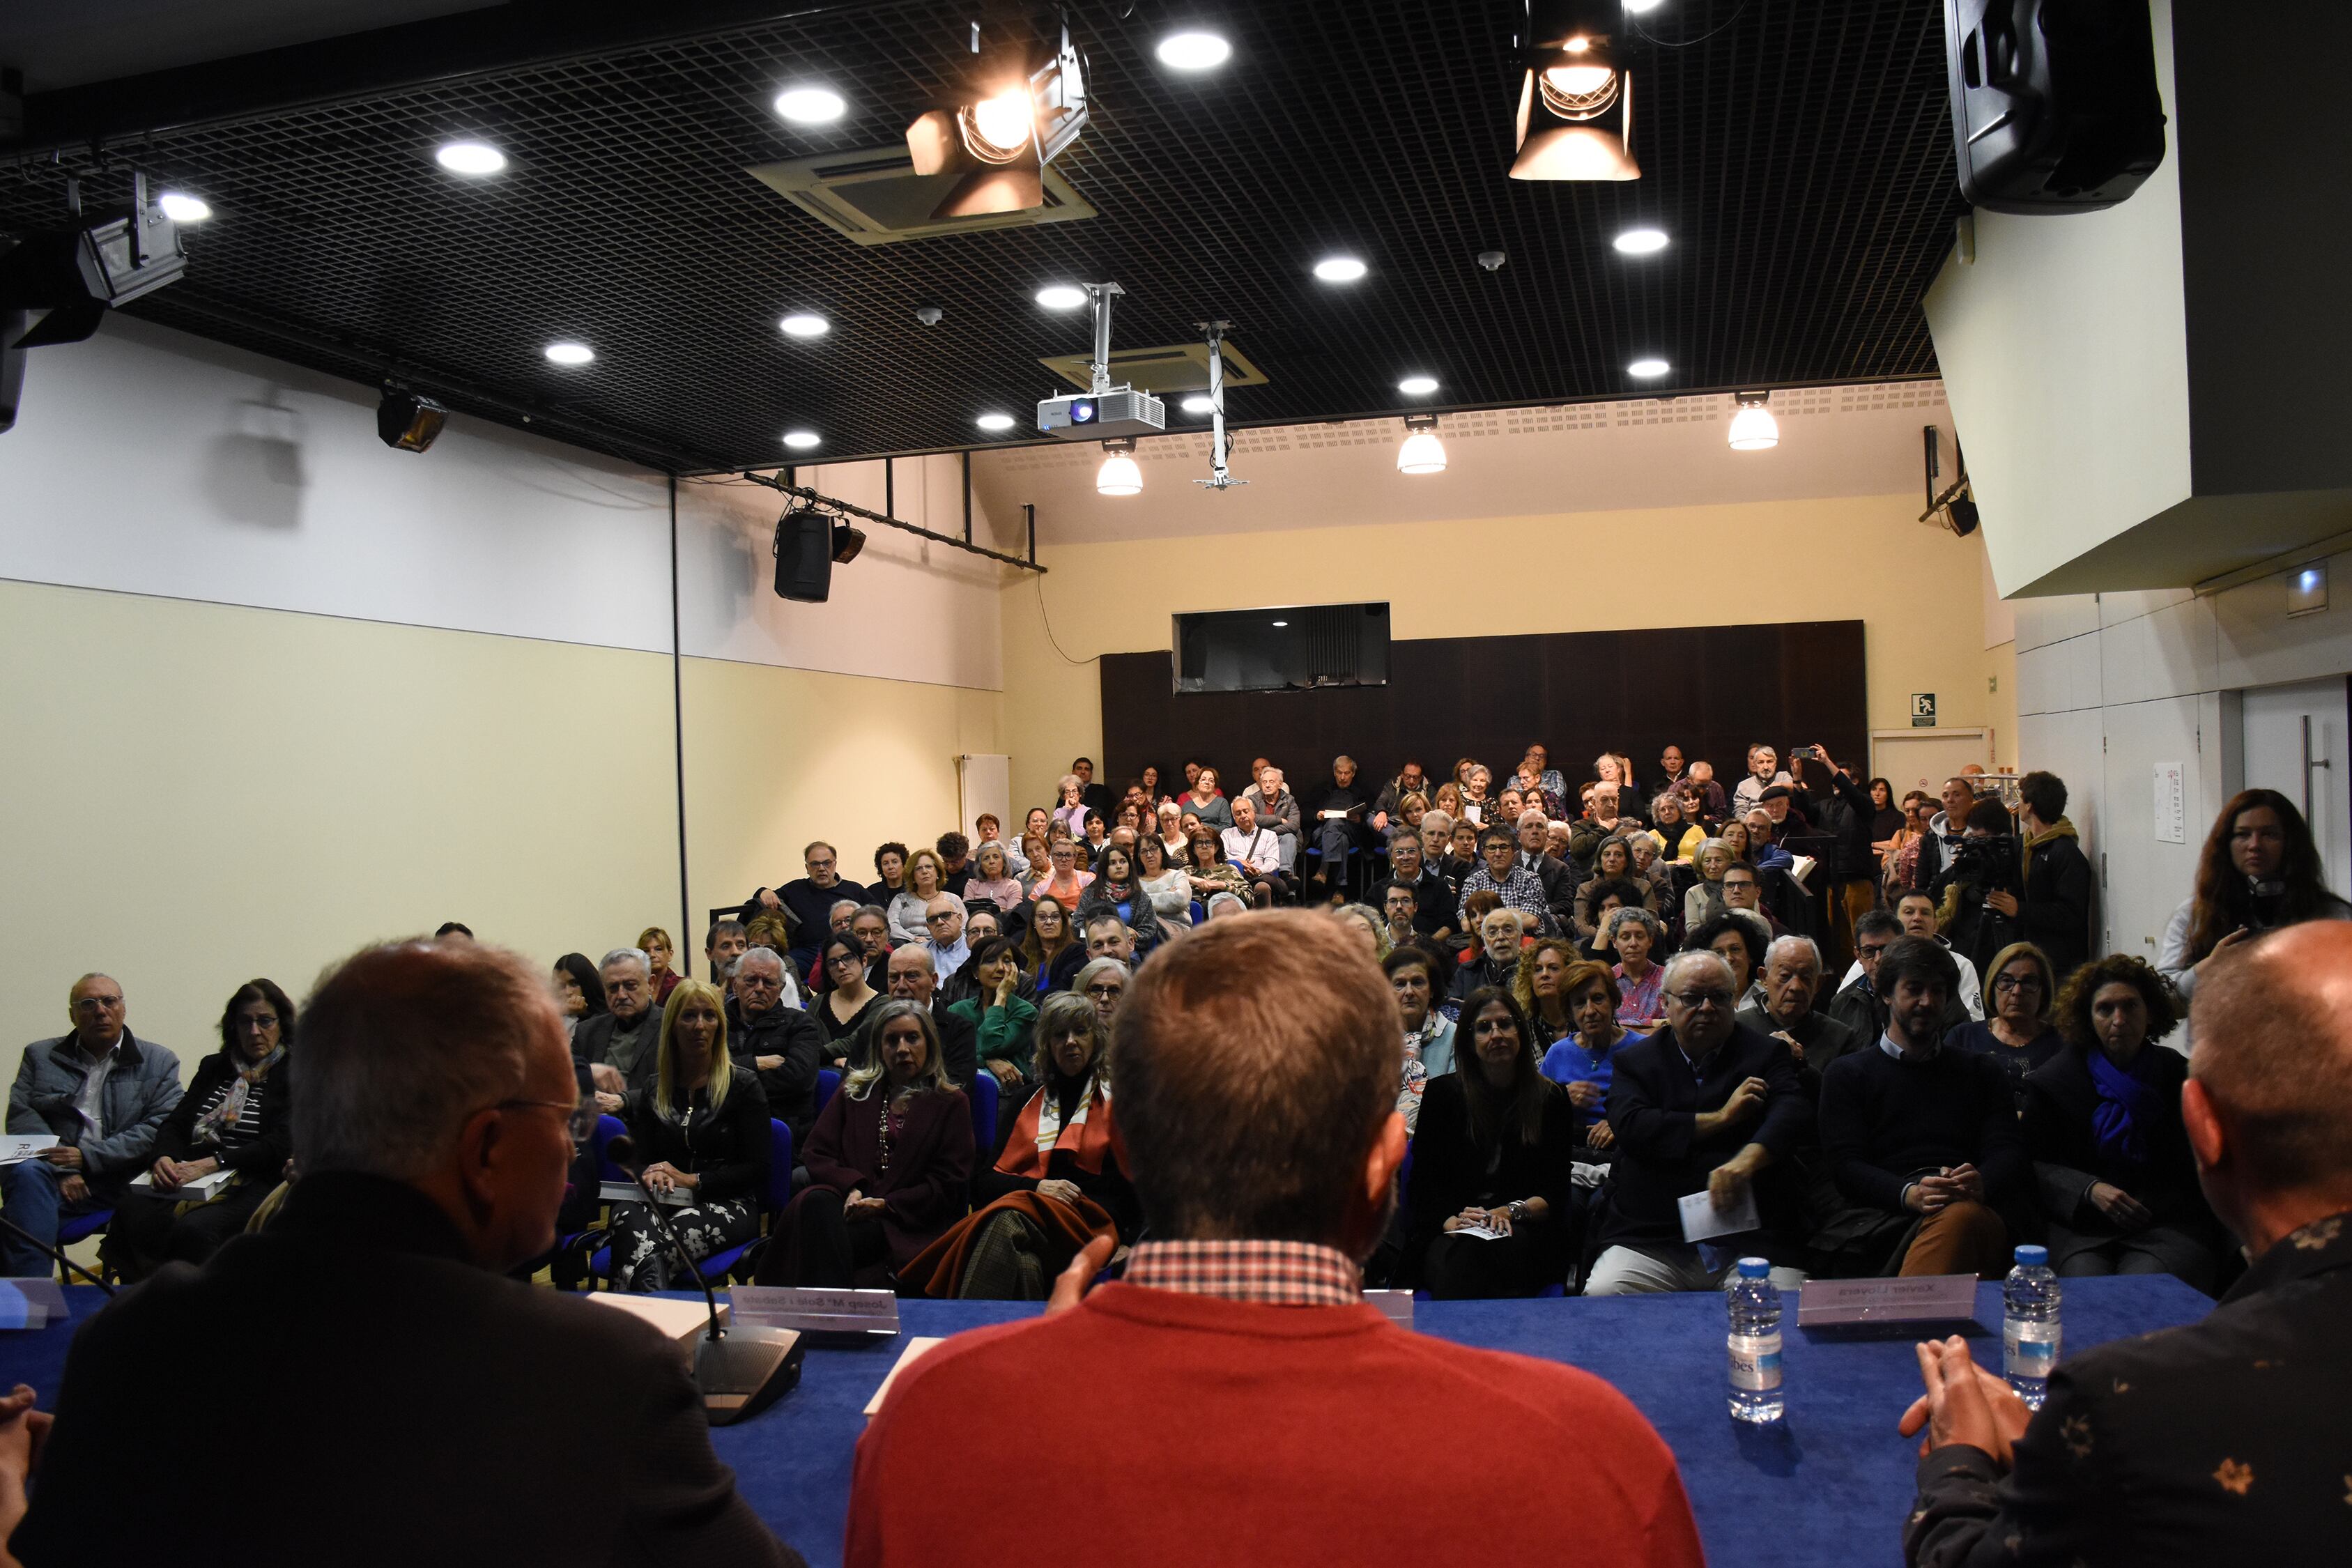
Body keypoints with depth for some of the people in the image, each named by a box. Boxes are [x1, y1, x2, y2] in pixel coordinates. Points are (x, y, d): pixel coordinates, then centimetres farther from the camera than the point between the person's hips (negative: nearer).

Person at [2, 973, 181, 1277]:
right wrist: (61, 1171, -11)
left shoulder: (160, 1063, 14)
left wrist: (86, 1156, -11)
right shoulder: (40, 1056, 20)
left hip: (119, 1186, 0)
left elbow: (160, 1129, 2)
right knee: (26, 1172, -33)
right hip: (53, 1179, 0)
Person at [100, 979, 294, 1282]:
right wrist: (165, 1158, -8)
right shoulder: (213, 1067, 23)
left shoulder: (295, 1074, 4)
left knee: (193, 1229, -35)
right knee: (129, 1209, -26)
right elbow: (174, 1125, 17)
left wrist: (214, 1162, -19)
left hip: (253, 1185, -5)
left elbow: (281, 1144, -8)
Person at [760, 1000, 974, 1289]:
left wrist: (887, 1204, -9)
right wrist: (851, 1188, -8)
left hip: (906, 1222, -3)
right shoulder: (855, 1091, 27)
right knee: (814, 1201, -35)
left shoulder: (951, 1104, 17)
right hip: (849, 1203, 3)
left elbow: (950, 1186, 6)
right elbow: (817, 1154, 15)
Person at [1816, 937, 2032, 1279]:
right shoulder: (1847, 1074, 21)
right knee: (1960, 1218, -41)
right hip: (1891, 1221, -2)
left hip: (1979, 1208, 2)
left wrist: (1981, 1184, -12)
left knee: (1962, 1217, -41)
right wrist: (1909, 1194, -16)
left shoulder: (1980, 1071, 30)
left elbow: (2007, 1152, 14)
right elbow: (1845, 1164, 6)